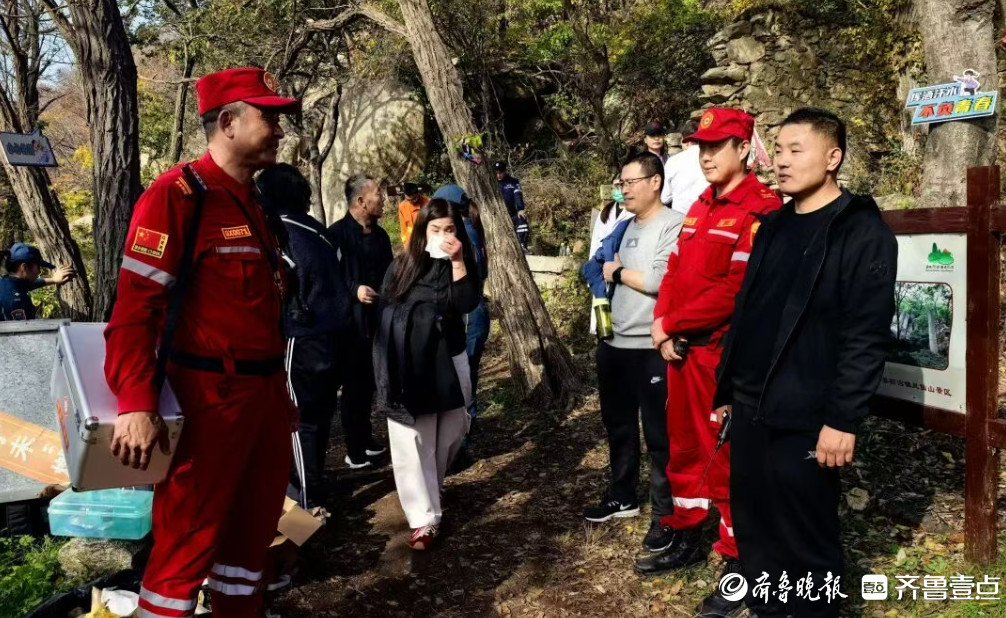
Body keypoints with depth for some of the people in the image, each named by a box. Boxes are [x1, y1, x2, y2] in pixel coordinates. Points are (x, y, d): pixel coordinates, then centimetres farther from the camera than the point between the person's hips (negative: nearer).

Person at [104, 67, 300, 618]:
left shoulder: (250, 200, 15)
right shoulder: (176, 195, -12)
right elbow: (134, 305, -17)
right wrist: (136, 406, -24)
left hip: (263, 391, 9)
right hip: (210, 396, -8)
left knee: (254, 526, 17)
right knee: (189, 539, 0)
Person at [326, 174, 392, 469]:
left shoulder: (380, 235, 11)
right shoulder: (337, 233, -13)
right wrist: (354, 290, -24)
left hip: (379, 321, 7)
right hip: (351, 322, -7)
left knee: (369, 383, 15)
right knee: (354, 385, 1)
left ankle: (366, 440, 29)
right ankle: (354, 450, 12)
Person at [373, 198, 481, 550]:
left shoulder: (460, 265, 0)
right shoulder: (402, 266, -2)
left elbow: (468, 303, -18)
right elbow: (386, 313, 3)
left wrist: (458, 261, -26)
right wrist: (388, 370, 2)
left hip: (449, 361, 2)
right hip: (409, 366, -2)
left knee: (450, 434, 14)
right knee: (413, 444, -4)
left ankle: (432, 487, 42)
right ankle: (425, 518, 0)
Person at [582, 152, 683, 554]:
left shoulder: (673, 225, -13)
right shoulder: (626, 227, 13)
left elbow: (660, 281, -23)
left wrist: (618, 271, -9)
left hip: (651, 348, -8)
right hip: (615, 344, 9)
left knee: (658, 433, 2)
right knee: (618, 425, 20)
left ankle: (664, 513, 15)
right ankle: (622, 496, 36)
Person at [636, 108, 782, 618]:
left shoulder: (760, 208, -14)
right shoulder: (700, 207, 14)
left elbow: (737, 289, -21)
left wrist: (673, 323, -14)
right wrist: (661, 328, -3)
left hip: (725, 351, -8)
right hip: (681, 348, 8)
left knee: (727, 457, 0)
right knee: (685, 446, 18)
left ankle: (741, 565, 13)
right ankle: (687, 539, 34)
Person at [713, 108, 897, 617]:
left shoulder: (862, 232, -8)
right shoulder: (773, 225, 13)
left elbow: (867, 336, -14)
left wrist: (843, 420, -18)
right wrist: (727, 390, 15)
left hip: (806, 420, -7)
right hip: (750, 410, 7)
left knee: (806, 542, 6)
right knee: (752, 530, 15)